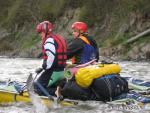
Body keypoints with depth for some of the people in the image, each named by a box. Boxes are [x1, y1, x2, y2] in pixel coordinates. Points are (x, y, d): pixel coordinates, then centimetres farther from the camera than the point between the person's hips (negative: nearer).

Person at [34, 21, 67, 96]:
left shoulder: (49, 40, -14)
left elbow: (51, 57, -25)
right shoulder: (58, 38, 18)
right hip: (61, 70, 10)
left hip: (53, 72, -10)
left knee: (38, 88, -6)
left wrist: (43, 67, -13)